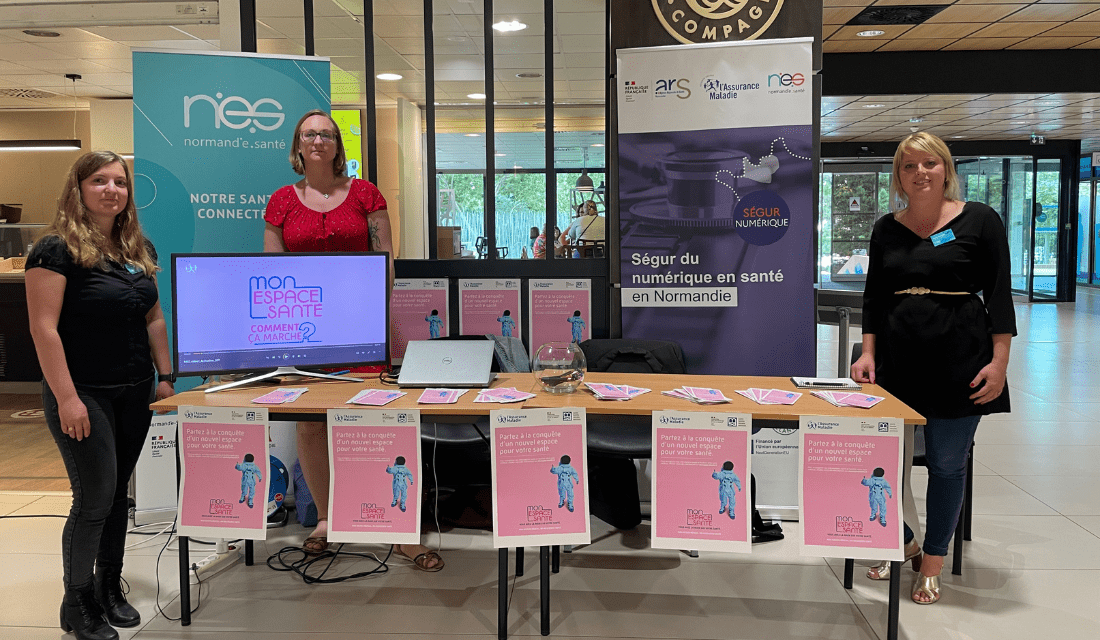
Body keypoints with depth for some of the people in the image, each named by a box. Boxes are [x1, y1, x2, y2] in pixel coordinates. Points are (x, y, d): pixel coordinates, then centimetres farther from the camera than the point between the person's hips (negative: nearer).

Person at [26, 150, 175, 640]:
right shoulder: (57, 249, -11)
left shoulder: (139, 250, 10)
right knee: (94, 499, -4)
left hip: (134, 394, 6)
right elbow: (44, 328, -16)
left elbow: (154, 317, 15)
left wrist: (166, 375, 10)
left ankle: (109, 588, 28)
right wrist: (66, 397, -20)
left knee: (118, 494, 13)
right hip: (84, 395, -6)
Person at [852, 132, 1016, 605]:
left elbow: (999, 294, -3)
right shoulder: (886, 229, 9)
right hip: (897, 358, 3)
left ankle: (932, 565, 20)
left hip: (958, 359, -3)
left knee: (946, 463, 3)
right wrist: (868, 353, 0)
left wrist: (999, 360, -10)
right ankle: (903, 542, 27)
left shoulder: (979, 220, -1)